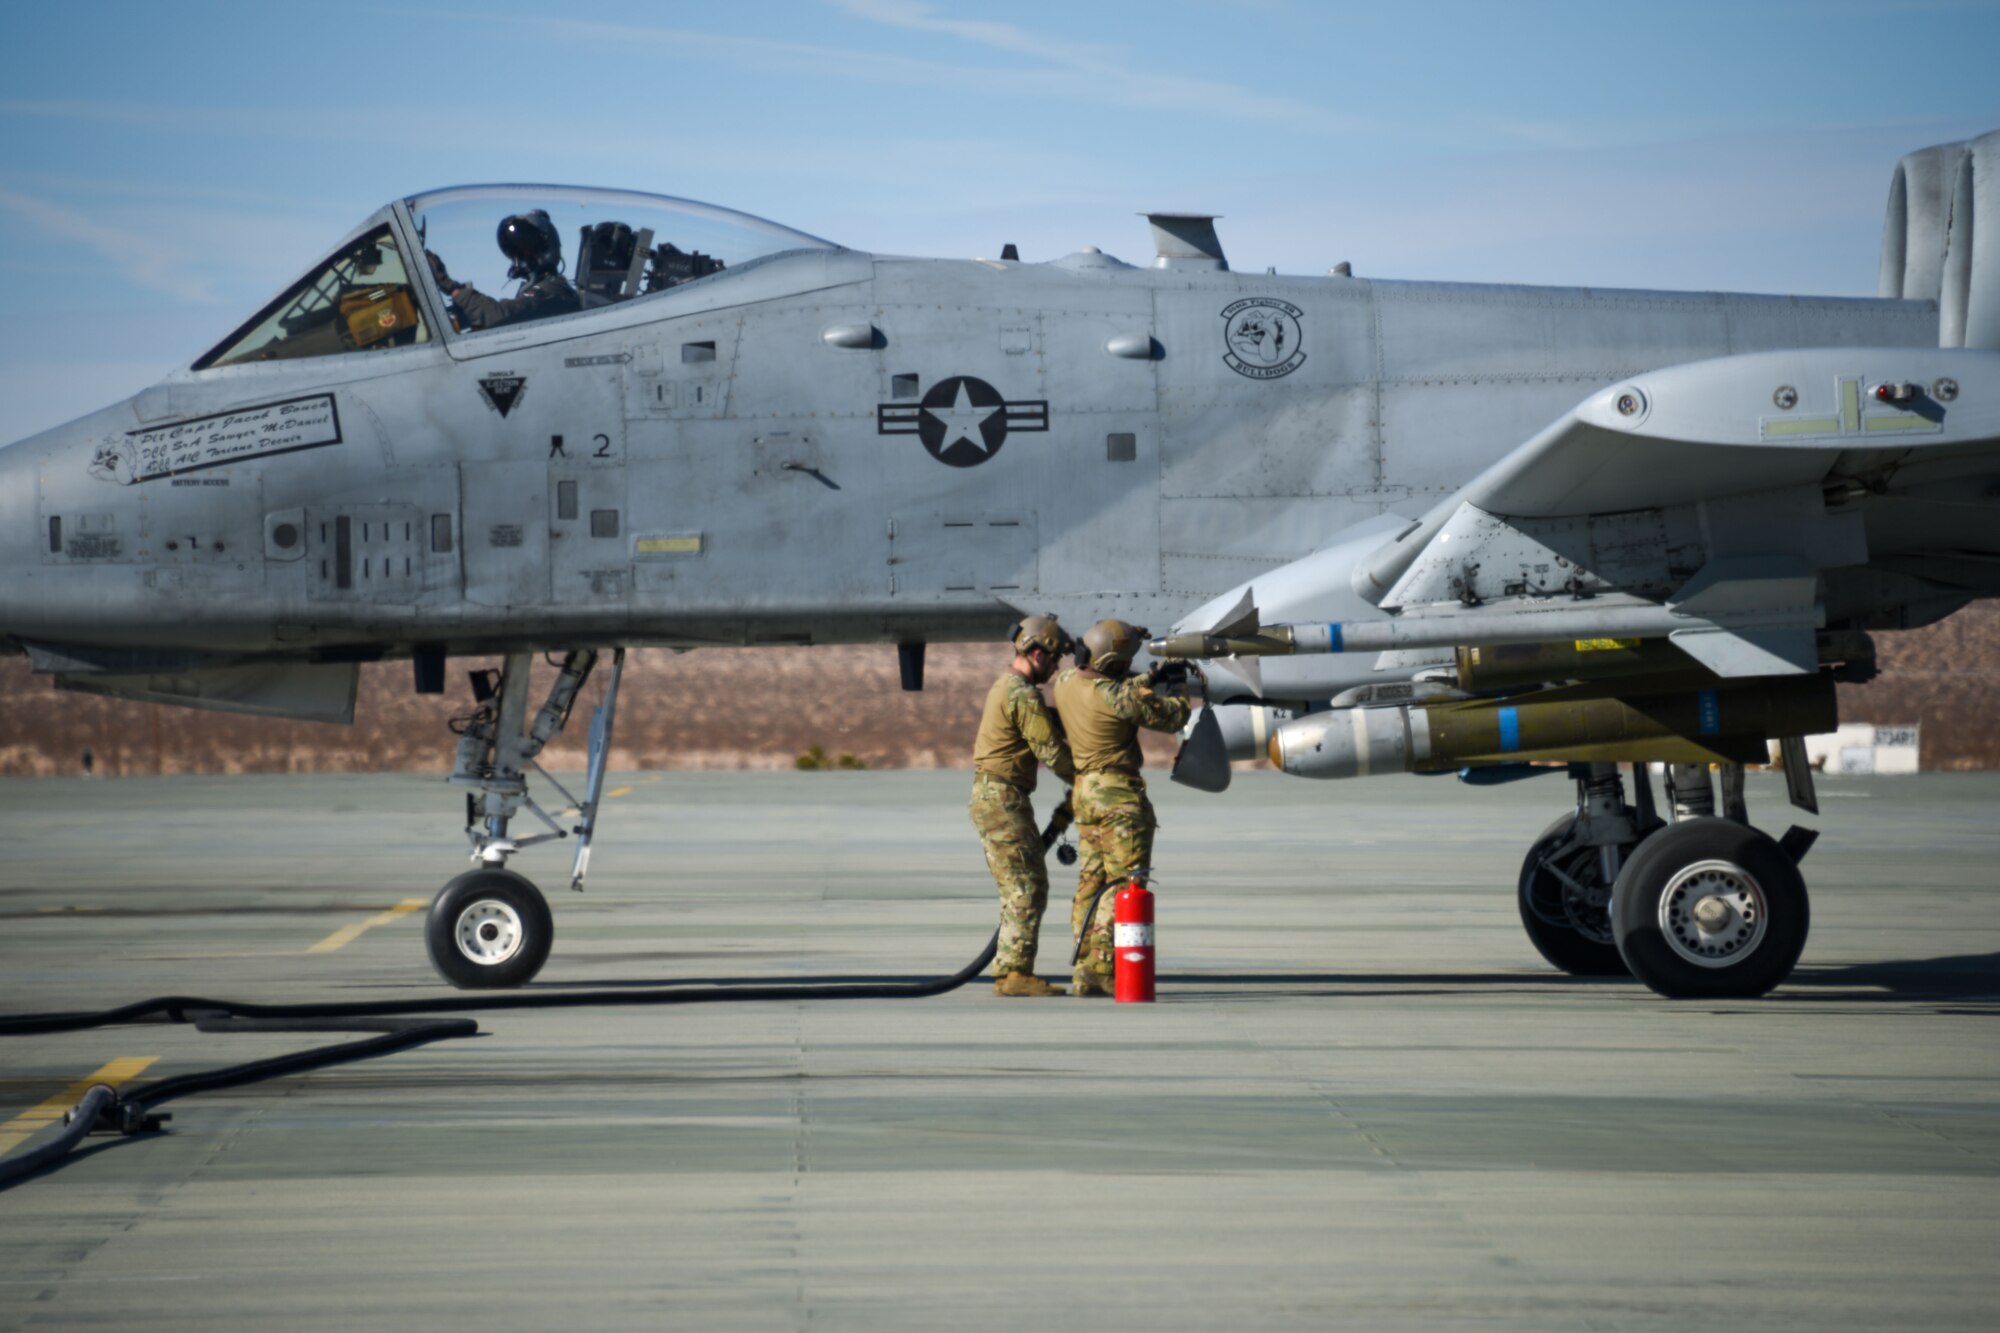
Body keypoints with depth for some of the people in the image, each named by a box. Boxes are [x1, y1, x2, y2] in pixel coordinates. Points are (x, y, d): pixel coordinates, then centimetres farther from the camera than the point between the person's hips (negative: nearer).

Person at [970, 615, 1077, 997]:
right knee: (1028, 889, -9)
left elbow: (1052, 726, 17)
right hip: (1003, 798, -10)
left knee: (1019, 890, 14)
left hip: (991, 798, 10)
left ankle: (1008, 972, 15)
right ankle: (1015, 973, -11)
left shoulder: (1007, 685, 17)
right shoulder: (1024, 695, -17)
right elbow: (1051, 751, -16)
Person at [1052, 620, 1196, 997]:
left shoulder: (1065, 681, 1)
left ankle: (1083, 973, 12)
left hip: (1084, 792, 8)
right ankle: (1101, 970, -11)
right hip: (1118, 796, -8)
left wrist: (1150, 679, 19)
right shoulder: (1121, 697, -20)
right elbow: (1171, 718, -5)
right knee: (1124, 882, -4)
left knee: (1091, 880, 13)